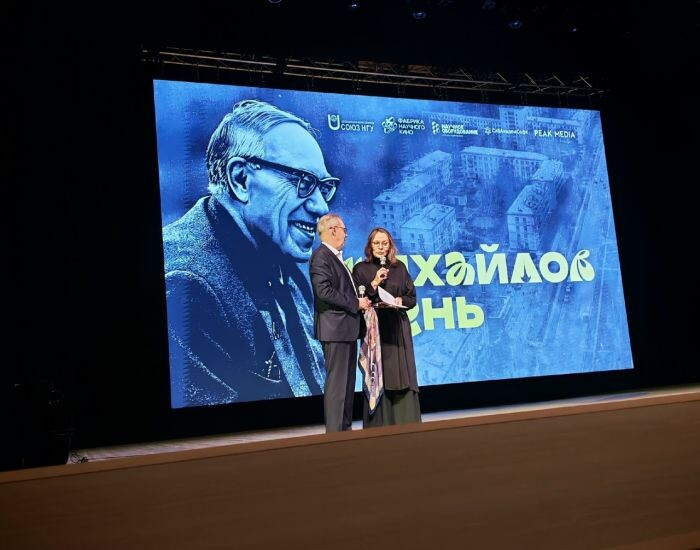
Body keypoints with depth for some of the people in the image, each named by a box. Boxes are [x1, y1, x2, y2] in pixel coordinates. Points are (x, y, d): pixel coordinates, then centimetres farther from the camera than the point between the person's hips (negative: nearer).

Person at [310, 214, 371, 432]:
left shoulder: (336, 257, 20)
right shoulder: (321, 257, -11)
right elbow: (324, 291, -22)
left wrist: (361, 300, 8)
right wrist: (355, 304, -16)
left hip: (347, 328, 10)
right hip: (335, 329, -10)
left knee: (347, 382, 13)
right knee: (337, 382, -7)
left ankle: (345, 428, 21)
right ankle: (334, 431, -2)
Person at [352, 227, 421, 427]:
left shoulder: (400, 267, 10)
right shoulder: (361, 269, 3)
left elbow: (412, 297, 11)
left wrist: (401, 301, -9)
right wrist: (374, 284, -13)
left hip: (398, 328, 3)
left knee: (401, 375, 0)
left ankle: (405, 423, 5)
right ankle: (379, 424, 0)